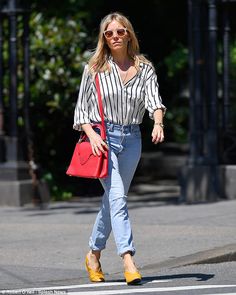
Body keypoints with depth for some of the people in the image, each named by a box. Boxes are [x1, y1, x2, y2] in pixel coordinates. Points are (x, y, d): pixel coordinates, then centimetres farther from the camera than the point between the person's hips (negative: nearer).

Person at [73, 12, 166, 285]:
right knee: (117, 197, -19)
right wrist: (91, 134, -11)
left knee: (112, 200, 12)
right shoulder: (94, 68, 2)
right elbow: (81, 108, 5)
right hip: (102, 137, -3)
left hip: (131, 139, 3)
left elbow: (154, 100, -9)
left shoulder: (144, 68, 6)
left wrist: (158, 123, -30)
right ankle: (128, 261, -27)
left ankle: (94, 254, 31)